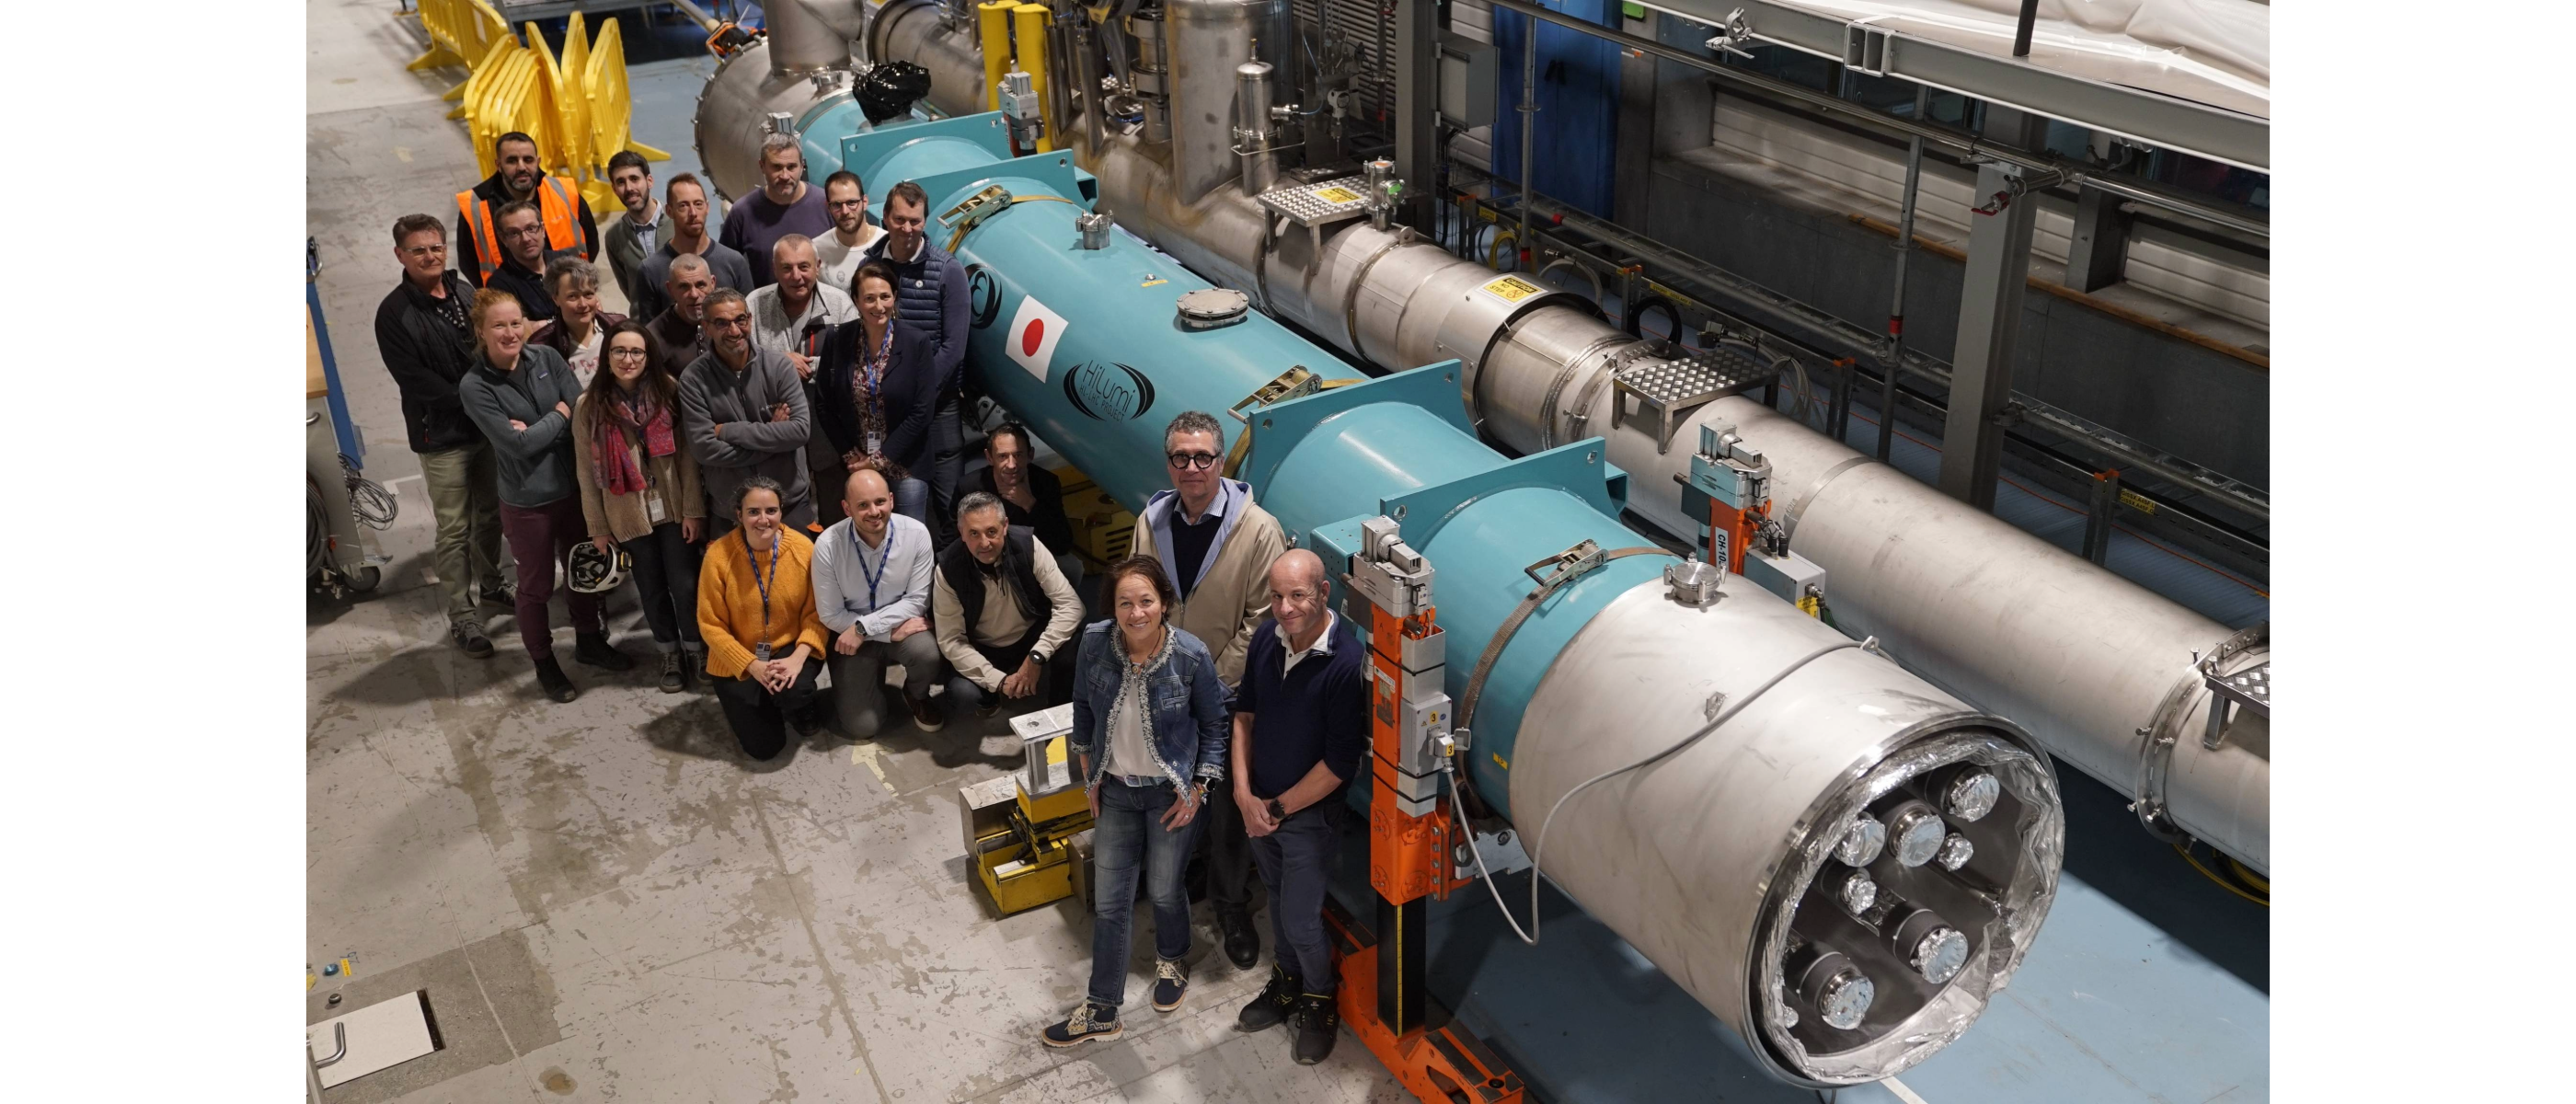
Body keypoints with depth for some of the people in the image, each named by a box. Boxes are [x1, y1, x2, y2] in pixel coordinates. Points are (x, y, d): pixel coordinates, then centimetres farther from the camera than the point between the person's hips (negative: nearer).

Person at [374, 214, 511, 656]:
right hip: (442, 435, -5)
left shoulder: (465, 292, 6)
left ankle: (491, 584, 39)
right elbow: (415, 379, -15)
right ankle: (461, 617, 9)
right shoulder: (394, 313, -10)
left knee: (491, 513, 18)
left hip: (488, 425, 5)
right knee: (455, 529, 0)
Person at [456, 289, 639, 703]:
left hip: (573, 487, 4)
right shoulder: (474, 386, -14)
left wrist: (536, 430, -20)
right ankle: (544, 664, 31)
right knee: (536, 585, 12)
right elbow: (517, 443, -20)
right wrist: (559, 414, -11)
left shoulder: (546, 358, -5)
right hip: (526, 501, -3)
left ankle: (589, 642, 42)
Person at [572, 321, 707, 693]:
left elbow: (686, 453, -7)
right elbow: (586, 470, -2)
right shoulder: (590, 405, -8)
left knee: (685, 583, 3)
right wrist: (597, 526, 0)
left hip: (673, 508, -1)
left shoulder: (668, 391, -9)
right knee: (652, 587, 15)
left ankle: (698, 650, 27)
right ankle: (671, 655, 35)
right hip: (627, 514, 1)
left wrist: (693, 508, -8)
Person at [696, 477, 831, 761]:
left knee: (795, 688, -33)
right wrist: (753, 666, -20)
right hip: (738, 661, -1)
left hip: (790, 650, 1)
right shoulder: (719, 556, -17)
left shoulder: (803, 548, -13)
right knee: (763, 746, -9)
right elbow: (711, 625, -10)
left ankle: (802, 712, 6)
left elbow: (816, 612, -7)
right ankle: (740, 707, 26)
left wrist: (798, 657, -23)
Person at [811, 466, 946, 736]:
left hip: (902, 624, 1)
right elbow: (831, 615, -13)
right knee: (862, 727, -9)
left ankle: (916, 696, 4)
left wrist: (863, 627, -23)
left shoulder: (916, 534, -18)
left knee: (928, 653, -34)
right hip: (851, 633, 0)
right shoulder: (827, 545, -20)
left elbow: (917, 601, -13)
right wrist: (891, 631, -21)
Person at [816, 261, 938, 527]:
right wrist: (850, 455, -2)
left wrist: (881, 459, -10)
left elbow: (921, 412, -10)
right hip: (856, 464, 2)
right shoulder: (837, 339, -4)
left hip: (905, 464, -2)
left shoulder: (917, 342, -10)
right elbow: (823, 404, 3)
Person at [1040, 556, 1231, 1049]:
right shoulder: (1095, 643, -16)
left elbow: (1215, 726, -7)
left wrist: (1198, 789, -9)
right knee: (1109, 902, 9)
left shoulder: (1191, 656, -22)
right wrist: (1089, 776, 7)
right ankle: (1101, 1011, 24)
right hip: (1115, 789, 2)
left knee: (1164, 891, 15)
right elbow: (1084, 710, 3)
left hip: (1171, 793, -2)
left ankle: (1172, 961, 48)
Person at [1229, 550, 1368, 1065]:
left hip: (1309, 815, -5)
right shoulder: (1266, 637, -10)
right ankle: (1285, 986, 47)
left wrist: (1278, 808, -15)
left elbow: (1341, 763, -23)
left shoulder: (1347, 663, -28)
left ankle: (1319, 1002, 34)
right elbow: (1244, 715, 2)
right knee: (1279, 902, 25)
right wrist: (1244, 794, -7)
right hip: (1258, 806, 5)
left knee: (1301, 922, 7)